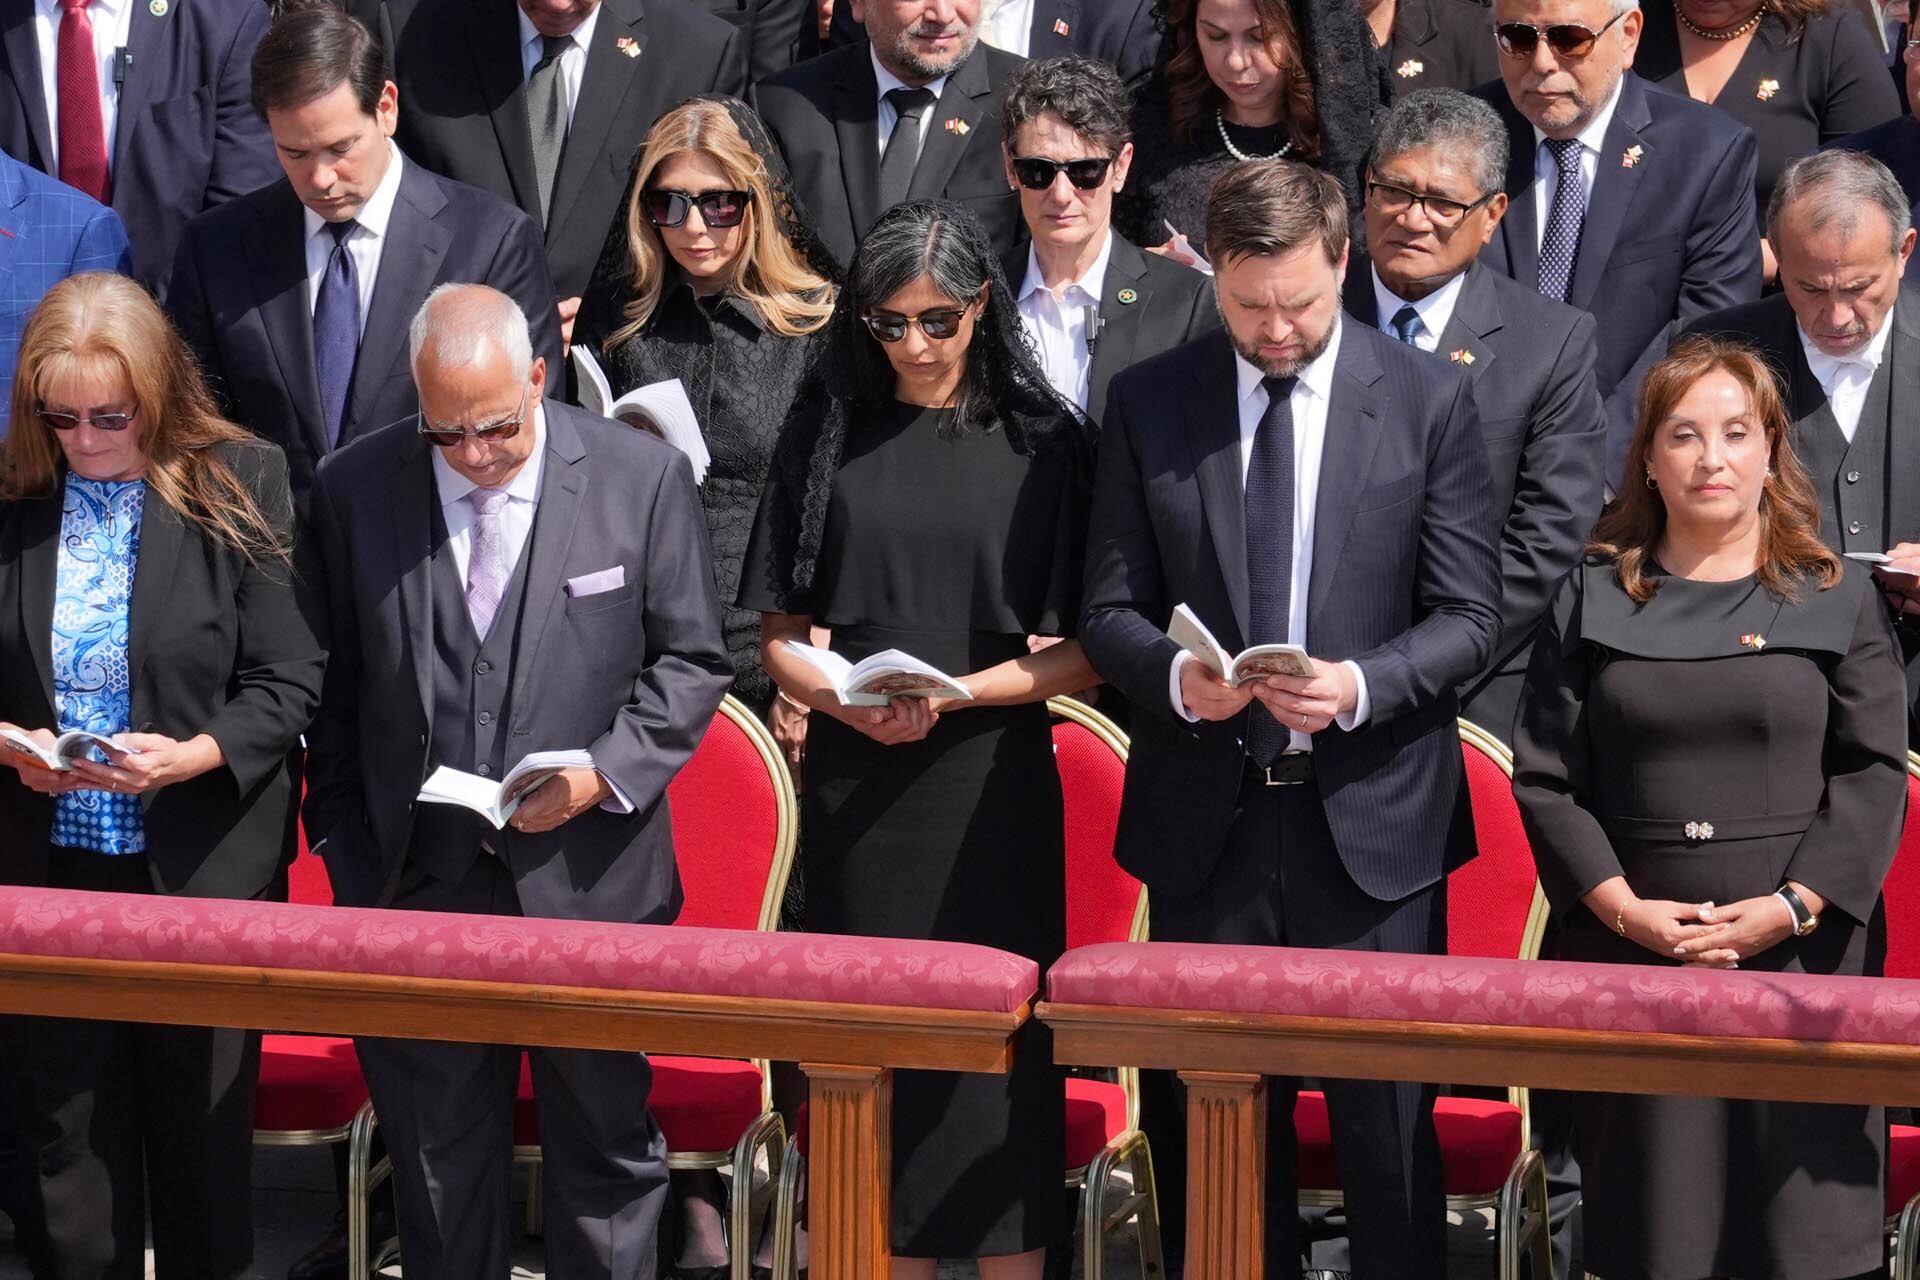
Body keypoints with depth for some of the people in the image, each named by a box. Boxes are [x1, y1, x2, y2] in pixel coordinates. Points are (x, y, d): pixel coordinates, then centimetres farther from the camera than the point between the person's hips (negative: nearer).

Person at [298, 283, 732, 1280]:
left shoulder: (641, 476, -4)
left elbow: (691, 661, 2)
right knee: (437, 1166, 11)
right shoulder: (353, 488, 0)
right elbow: (332, 691, 5)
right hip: (417, 886, 1)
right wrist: (345, 855, 2)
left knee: (604, 1149, 8)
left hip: (588, 882, -1)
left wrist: (605, 773, -13)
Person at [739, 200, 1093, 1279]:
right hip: (856, 785, 2)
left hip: (992, 787, -2)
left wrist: (958, 692, -16)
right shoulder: (830, 434, 6)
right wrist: (842, 698, -13)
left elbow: (1085, 653, -2)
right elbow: (780, 636, 7)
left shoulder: (1041, 440, 0)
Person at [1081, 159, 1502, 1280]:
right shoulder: (1150, 404, 5)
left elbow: (1472, 617, -1)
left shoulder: (1431, 399, 0)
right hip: (1205, 818, 2)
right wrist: (1173, 674, -15)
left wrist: (1363, 684, -19)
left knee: (1388, 1123, 1)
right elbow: (1111, 608, 7)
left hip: (1370, 819, -2)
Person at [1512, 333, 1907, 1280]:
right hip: (1631, 949, 1)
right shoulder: (1593, 599, 9)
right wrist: (1623, 907, -9)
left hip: (1799, 947, -1)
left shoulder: (1838, 600, 8)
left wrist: (1791, 907, -11)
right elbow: (1544, 779, 4)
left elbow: (1874, 775, 2)